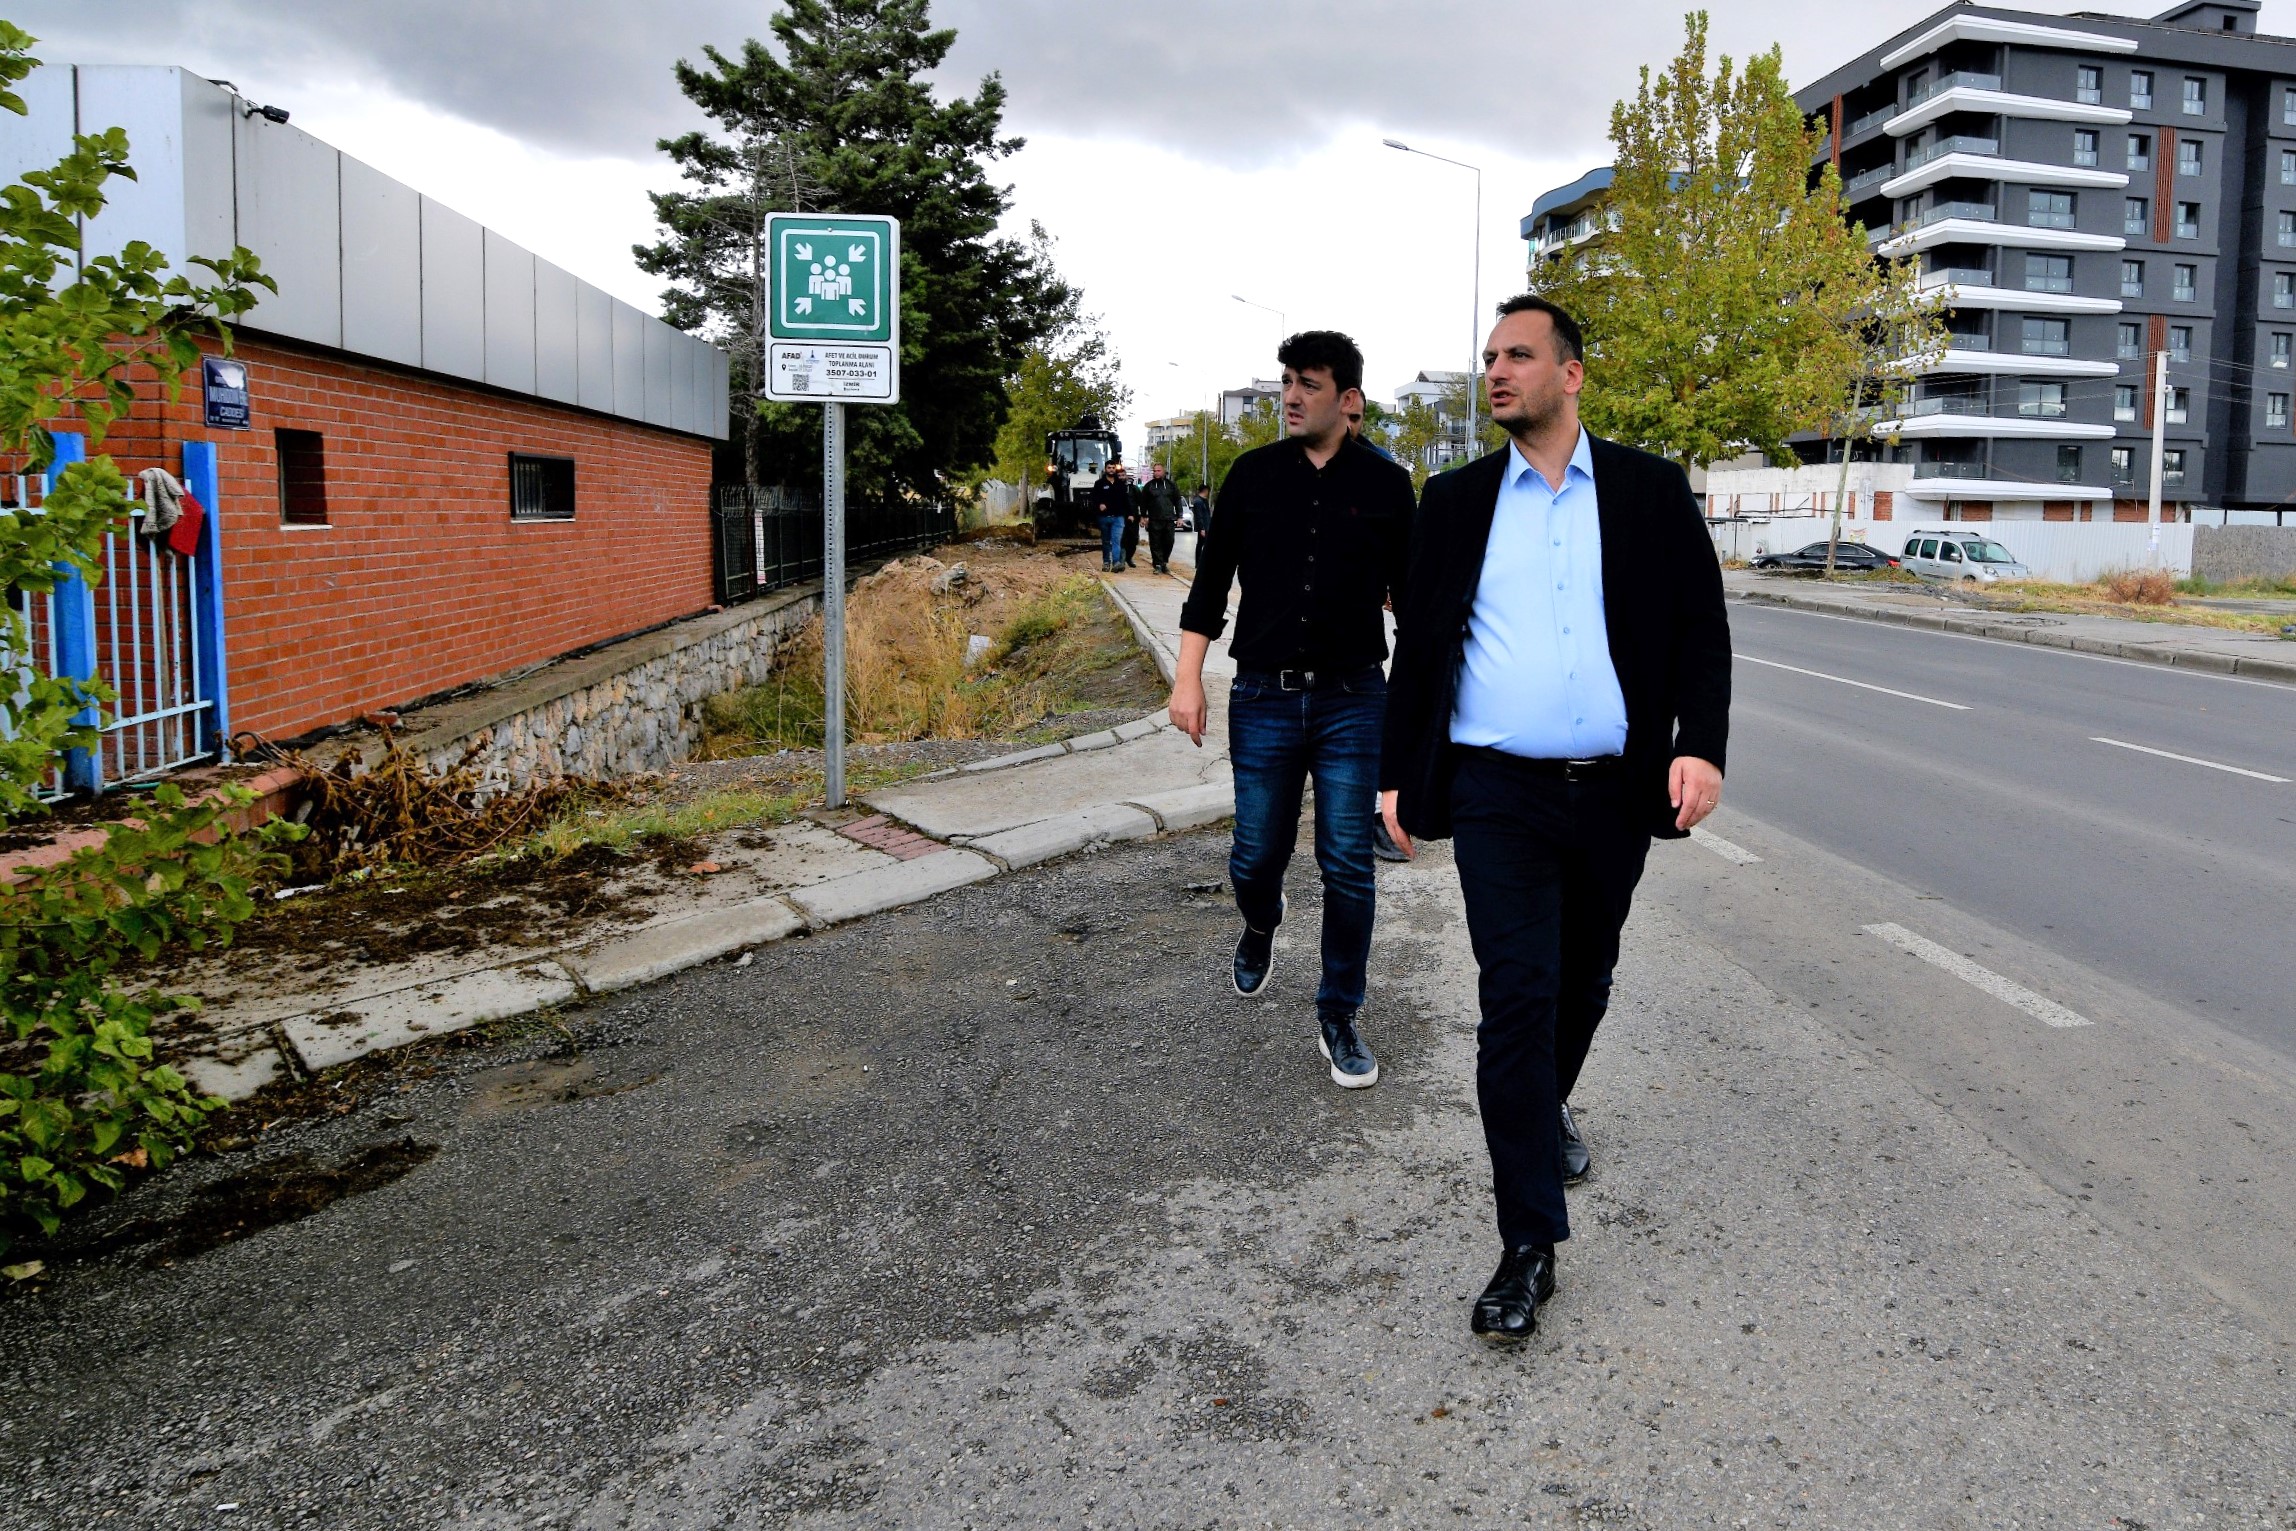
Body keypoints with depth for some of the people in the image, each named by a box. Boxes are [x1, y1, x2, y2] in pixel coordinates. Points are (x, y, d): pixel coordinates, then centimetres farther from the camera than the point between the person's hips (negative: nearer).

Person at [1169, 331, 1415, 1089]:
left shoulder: (1385, 485, 2)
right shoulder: (1253, 474, 5)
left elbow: (1410, 594, 9)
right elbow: (1211, 579, 7)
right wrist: (1188, 678, 0)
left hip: (1352, 703, -1)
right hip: (1264, 699, 1)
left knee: (1348, 868, 1)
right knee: (1256, 856, 7)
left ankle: (1339, 1017, 16)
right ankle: (1259, 927, 43)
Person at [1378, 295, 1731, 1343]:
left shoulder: (1651, 491, 5)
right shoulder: (1456, 501, 7)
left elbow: (1701, 628, 3)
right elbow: (1417, 643, 9)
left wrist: (1700, 744, -12)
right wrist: (1398, 774, 6)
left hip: (1614, 794, 1)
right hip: (1497, 794, -1)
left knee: (1583, 984, 17)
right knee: (1516, 1001, -7)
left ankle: (1548, 1105, 49)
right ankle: (1529, 1246, 0)